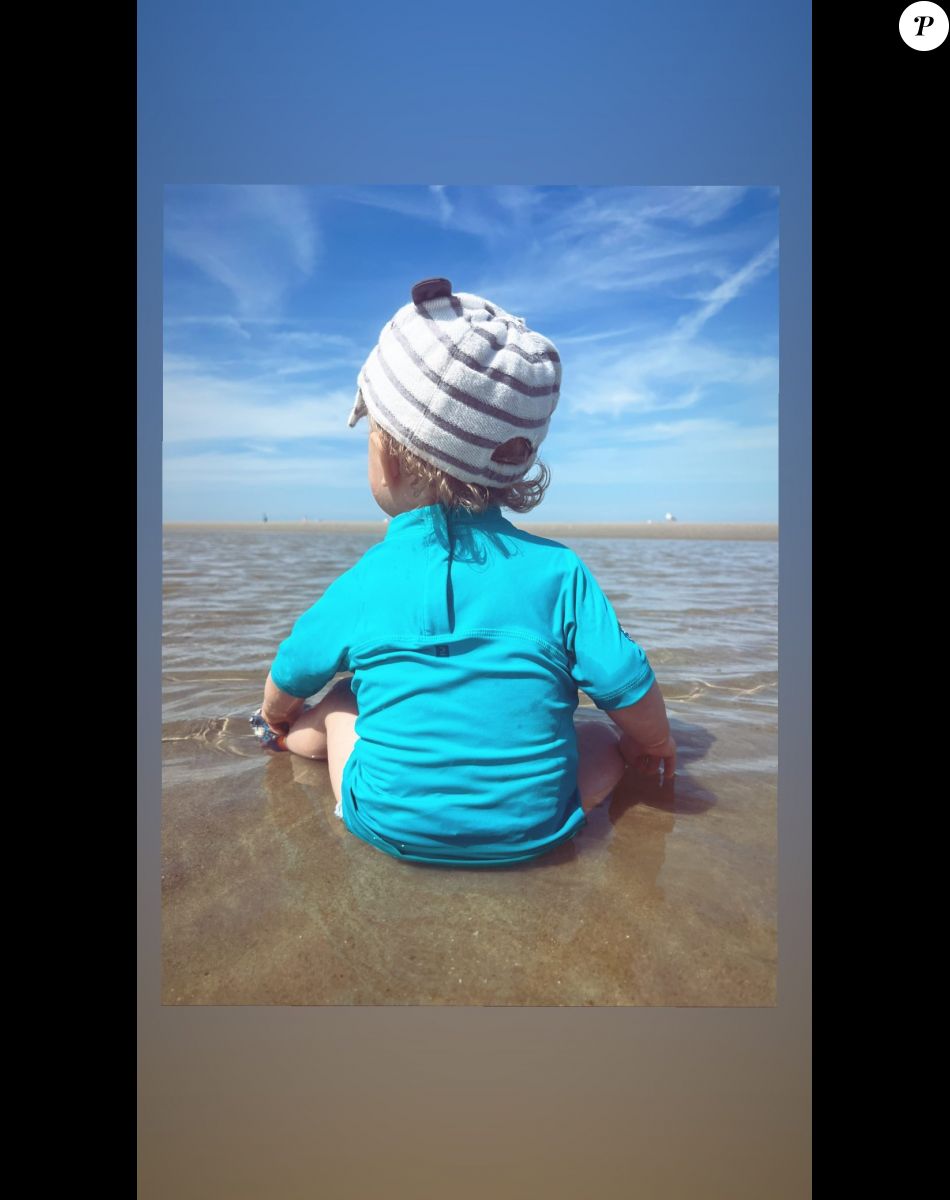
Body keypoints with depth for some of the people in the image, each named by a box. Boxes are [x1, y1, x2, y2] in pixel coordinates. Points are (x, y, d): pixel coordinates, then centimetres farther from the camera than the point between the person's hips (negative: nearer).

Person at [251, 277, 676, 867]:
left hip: (390, 825, 0)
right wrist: (655, 746, 14)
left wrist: (275, 719, 34)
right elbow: (632, 692, -10)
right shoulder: (559, 570, -12)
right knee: (607, 735, 28)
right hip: (533, 830, 1)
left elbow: (288, 681, 9)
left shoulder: (361, 584, -9)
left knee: (340, 705, 28)